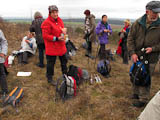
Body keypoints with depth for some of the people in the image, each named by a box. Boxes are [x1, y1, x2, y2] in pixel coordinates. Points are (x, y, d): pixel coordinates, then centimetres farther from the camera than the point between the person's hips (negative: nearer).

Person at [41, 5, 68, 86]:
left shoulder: (59, 20, 7)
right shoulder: (47, 23, -18)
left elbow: (62, 29, 19)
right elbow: (45, 36, -20)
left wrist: (64, 31, -6)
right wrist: (57, 39, -23)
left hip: (61, 46, 8)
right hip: (52, 47, -8)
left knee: (64, 61, 20)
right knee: (51, 63, 4)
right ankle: (50, 78, 22)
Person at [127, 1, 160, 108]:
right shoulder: (138, 23, -4)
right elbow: (130, 39, -1)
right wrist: (132, 53, -10)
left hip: (150, 59, -3)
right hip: (137, 57, 4)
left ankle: (143, 100, 21)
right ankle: (136, 93, 40)